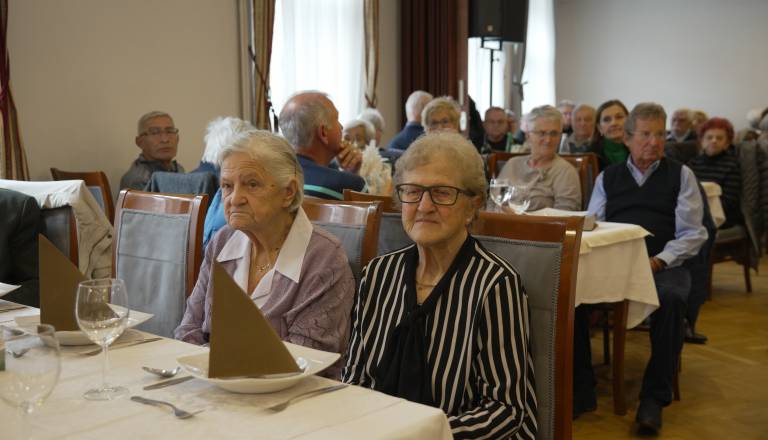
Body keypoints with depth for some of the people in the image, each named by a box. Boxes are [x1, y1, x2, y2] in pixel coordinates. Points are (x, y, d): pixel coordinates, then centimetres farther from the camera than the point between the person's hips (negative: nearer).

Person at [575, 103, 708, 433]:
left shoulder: (680, 175, 11)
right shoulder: (607, 177, 18)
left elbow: (693, 233, 2)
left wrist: (659, 261, -14)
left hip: (663, 265, -2)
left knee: (671, 298, -36)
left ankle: (654, 397, -20)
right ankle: (581, 390, -15)